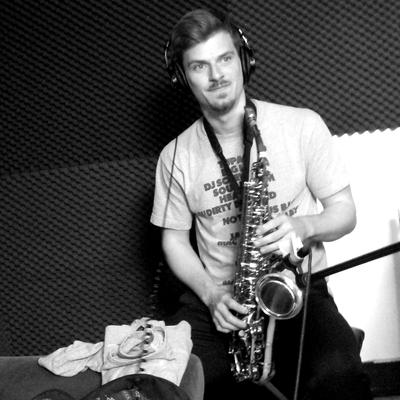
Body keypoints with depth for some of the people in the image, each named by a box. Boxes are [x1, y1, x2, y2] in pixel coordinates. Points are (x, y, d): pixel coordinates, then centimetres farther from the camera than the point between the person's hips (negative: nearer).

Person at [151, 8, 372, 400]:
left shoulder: (302, 125, -1)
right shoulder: (175, 156, 5)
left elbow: (344, 212, 4)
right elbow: (175, 239, 11)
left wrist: (304, 226, -19)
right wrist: (211, 294, -8)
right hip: (218, 298, 2)